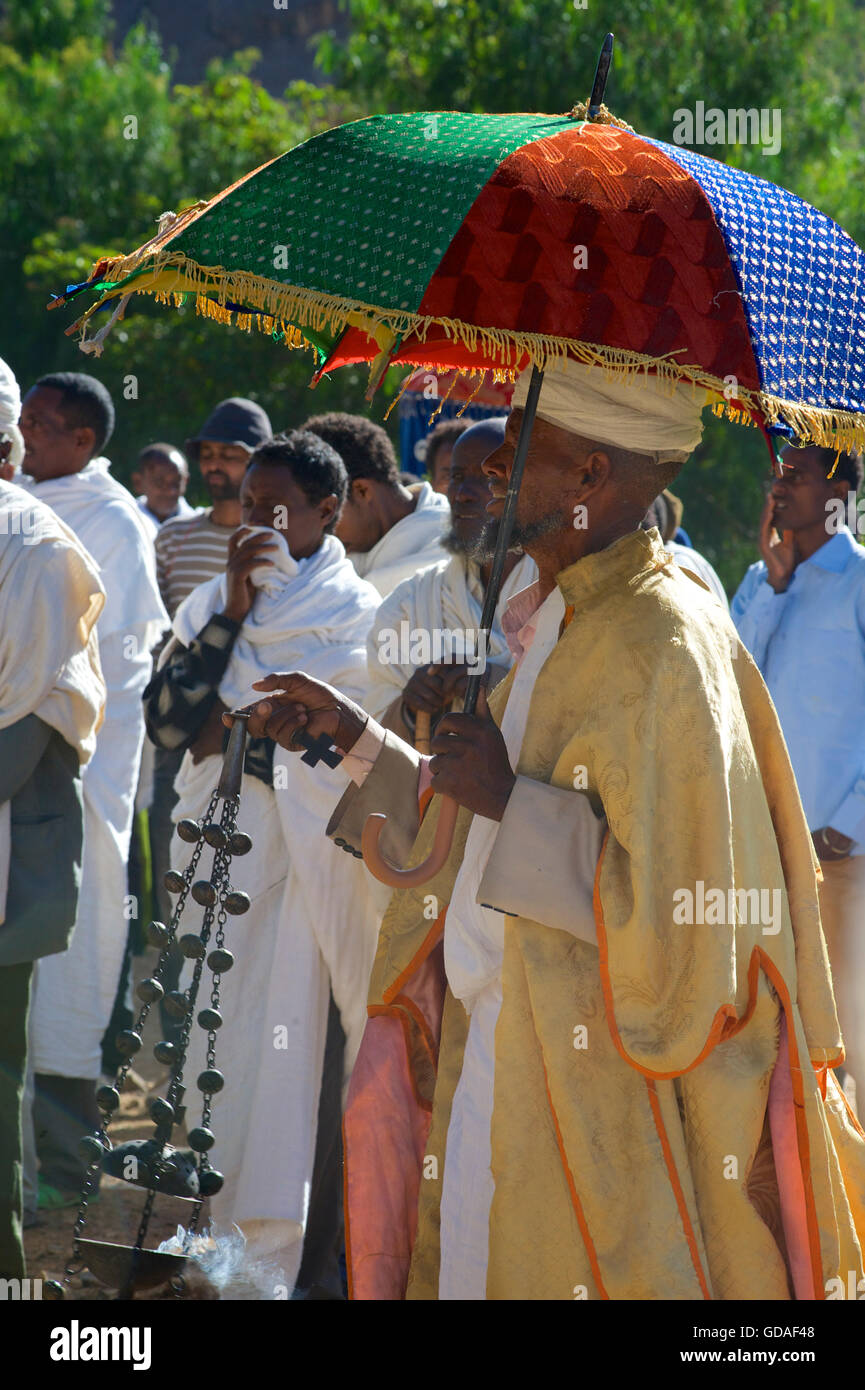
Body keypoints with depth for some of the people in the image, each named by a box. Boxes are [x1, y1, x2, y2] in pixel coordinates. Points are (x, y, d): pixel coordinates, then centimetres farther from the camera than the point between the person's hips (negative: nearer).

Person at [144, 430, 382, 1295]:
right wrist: (232, 614, -5)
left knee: (289, 1052, -8)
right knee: (211, 1054, 2)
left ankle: (277, 1250, -5)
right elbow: (164, 720, 2)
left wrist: (233, 737, -5)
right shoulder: (208, 607, 14)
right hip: (213, 858, 5)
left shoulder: (357, 619, 0)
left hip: (308, 866, -5)